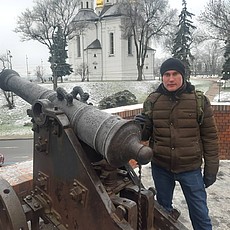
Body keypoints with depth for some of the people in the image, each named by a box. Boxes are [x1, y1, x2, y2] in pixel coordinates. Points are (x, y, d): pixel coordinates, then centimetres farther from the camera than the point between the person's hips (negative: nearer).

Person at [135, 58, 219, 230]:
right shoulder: (152, 101, -3)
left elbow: (210, 136, -2)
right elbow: (145, 135, 4)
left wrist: (211, 168, -1)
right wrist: (141, 126, -18)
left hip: (191, 168, -2)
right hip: (160, 167, 2)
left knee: (200, 214, 12)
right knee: (163, 209, 22)